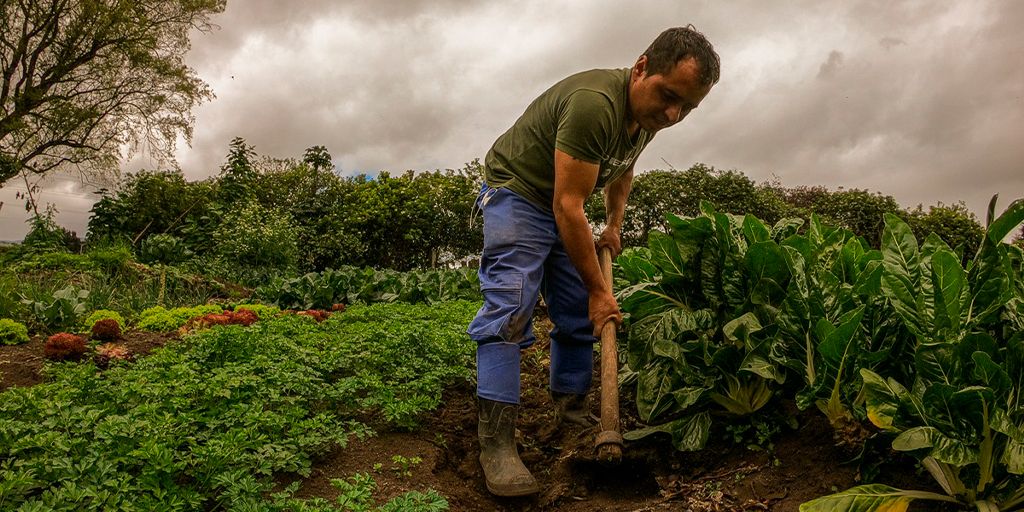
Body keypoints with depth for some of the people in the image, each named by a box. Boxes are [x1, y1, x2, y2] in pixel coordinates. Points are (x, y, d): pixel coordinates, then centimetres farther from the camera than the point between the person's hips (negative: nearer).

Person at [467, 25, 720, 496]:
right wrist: (597, 289, -24)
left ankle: (571, 408, 23)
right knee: (509, 307, -19)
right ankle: (495, 444, -20)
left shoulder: (648, 113, -3)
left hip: (562, 206, 9)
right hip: (516, 192, -9)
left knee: (579, 315, 8)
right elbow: (568, 207, -31)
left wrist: (614, 225, 20)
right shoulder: (594, 103, -33)